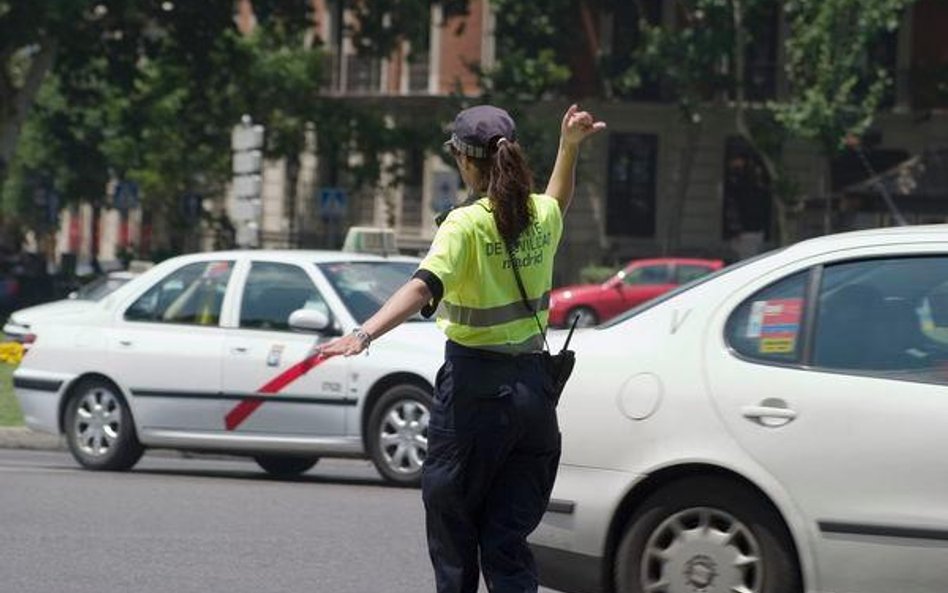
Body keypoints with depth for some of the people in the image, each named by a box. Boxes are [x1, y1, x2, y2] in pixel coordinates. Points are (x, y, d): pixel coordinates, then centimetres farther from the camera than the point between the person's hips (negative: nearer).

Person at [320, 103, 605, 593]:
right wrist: (570, 146, 32)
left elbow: (424, 287, -30)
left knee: (451, 526, 10)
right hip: (533, 386, 6)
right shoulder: (541, 215, 6)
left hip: (475, 386, -6)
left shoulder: (467, 223, -14)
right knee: (508, 542, 6)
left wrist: (364, 334, -40)